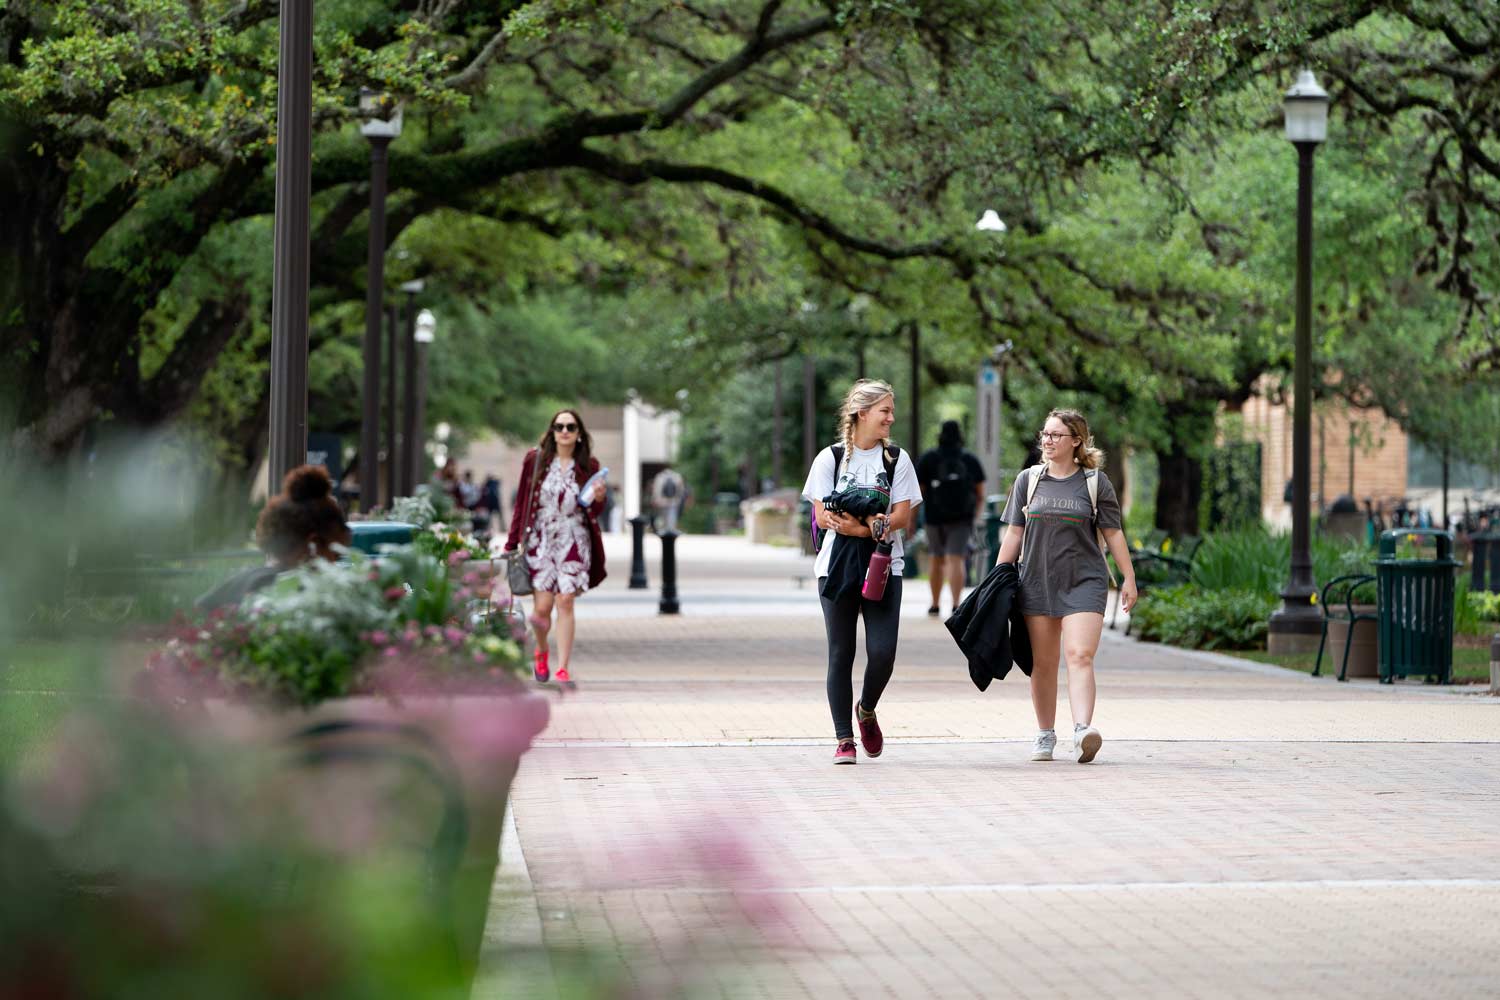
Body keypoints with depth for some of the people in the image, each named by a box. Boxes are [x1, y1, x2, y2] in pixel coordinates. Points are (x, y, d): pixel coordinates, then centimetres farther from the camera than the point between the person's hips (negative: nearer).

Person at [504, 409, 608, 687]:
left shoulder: (588, 466, 5)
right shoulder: (536, 460, 3)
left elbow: (594, 512, 11)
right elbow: (522, 503, 7)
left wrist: (598, 499, -13)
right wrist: (512, 543, 5)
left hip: (573, 542, 0)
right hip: (539, 540, 0)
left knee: (565, 603, -9)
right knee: (542, 607, -3)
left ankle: (562, 668, -5)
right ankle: (541, 652, 28)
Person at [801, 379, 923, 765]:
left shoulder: (897, 459, 7)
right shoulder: (830, 458, 4)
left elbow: (902, 517, -2)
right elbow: (823, 517, -3)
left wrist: (855, 524, -17)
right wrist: (871, 525, -17)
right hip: (838, 566, -1)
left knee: (882, 652, -10)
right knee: (841, 654, 0)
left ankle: (867, 711, 19)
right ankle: (844, 739, 5)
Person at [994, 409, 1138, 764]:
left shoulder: (1095, 482, 3)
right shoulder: (1028, 479, 9)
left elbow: (1113, 533, 6)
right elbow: (1014, 534, 12)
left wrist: (1129, 579, 3)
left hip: (1084, 581, -3)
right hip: (1037, 581, 3)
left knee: (1080, 656, -17)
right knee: (1043, 663, 7)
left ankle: (1082, 730, -28)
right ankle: (1045, 735, 17)